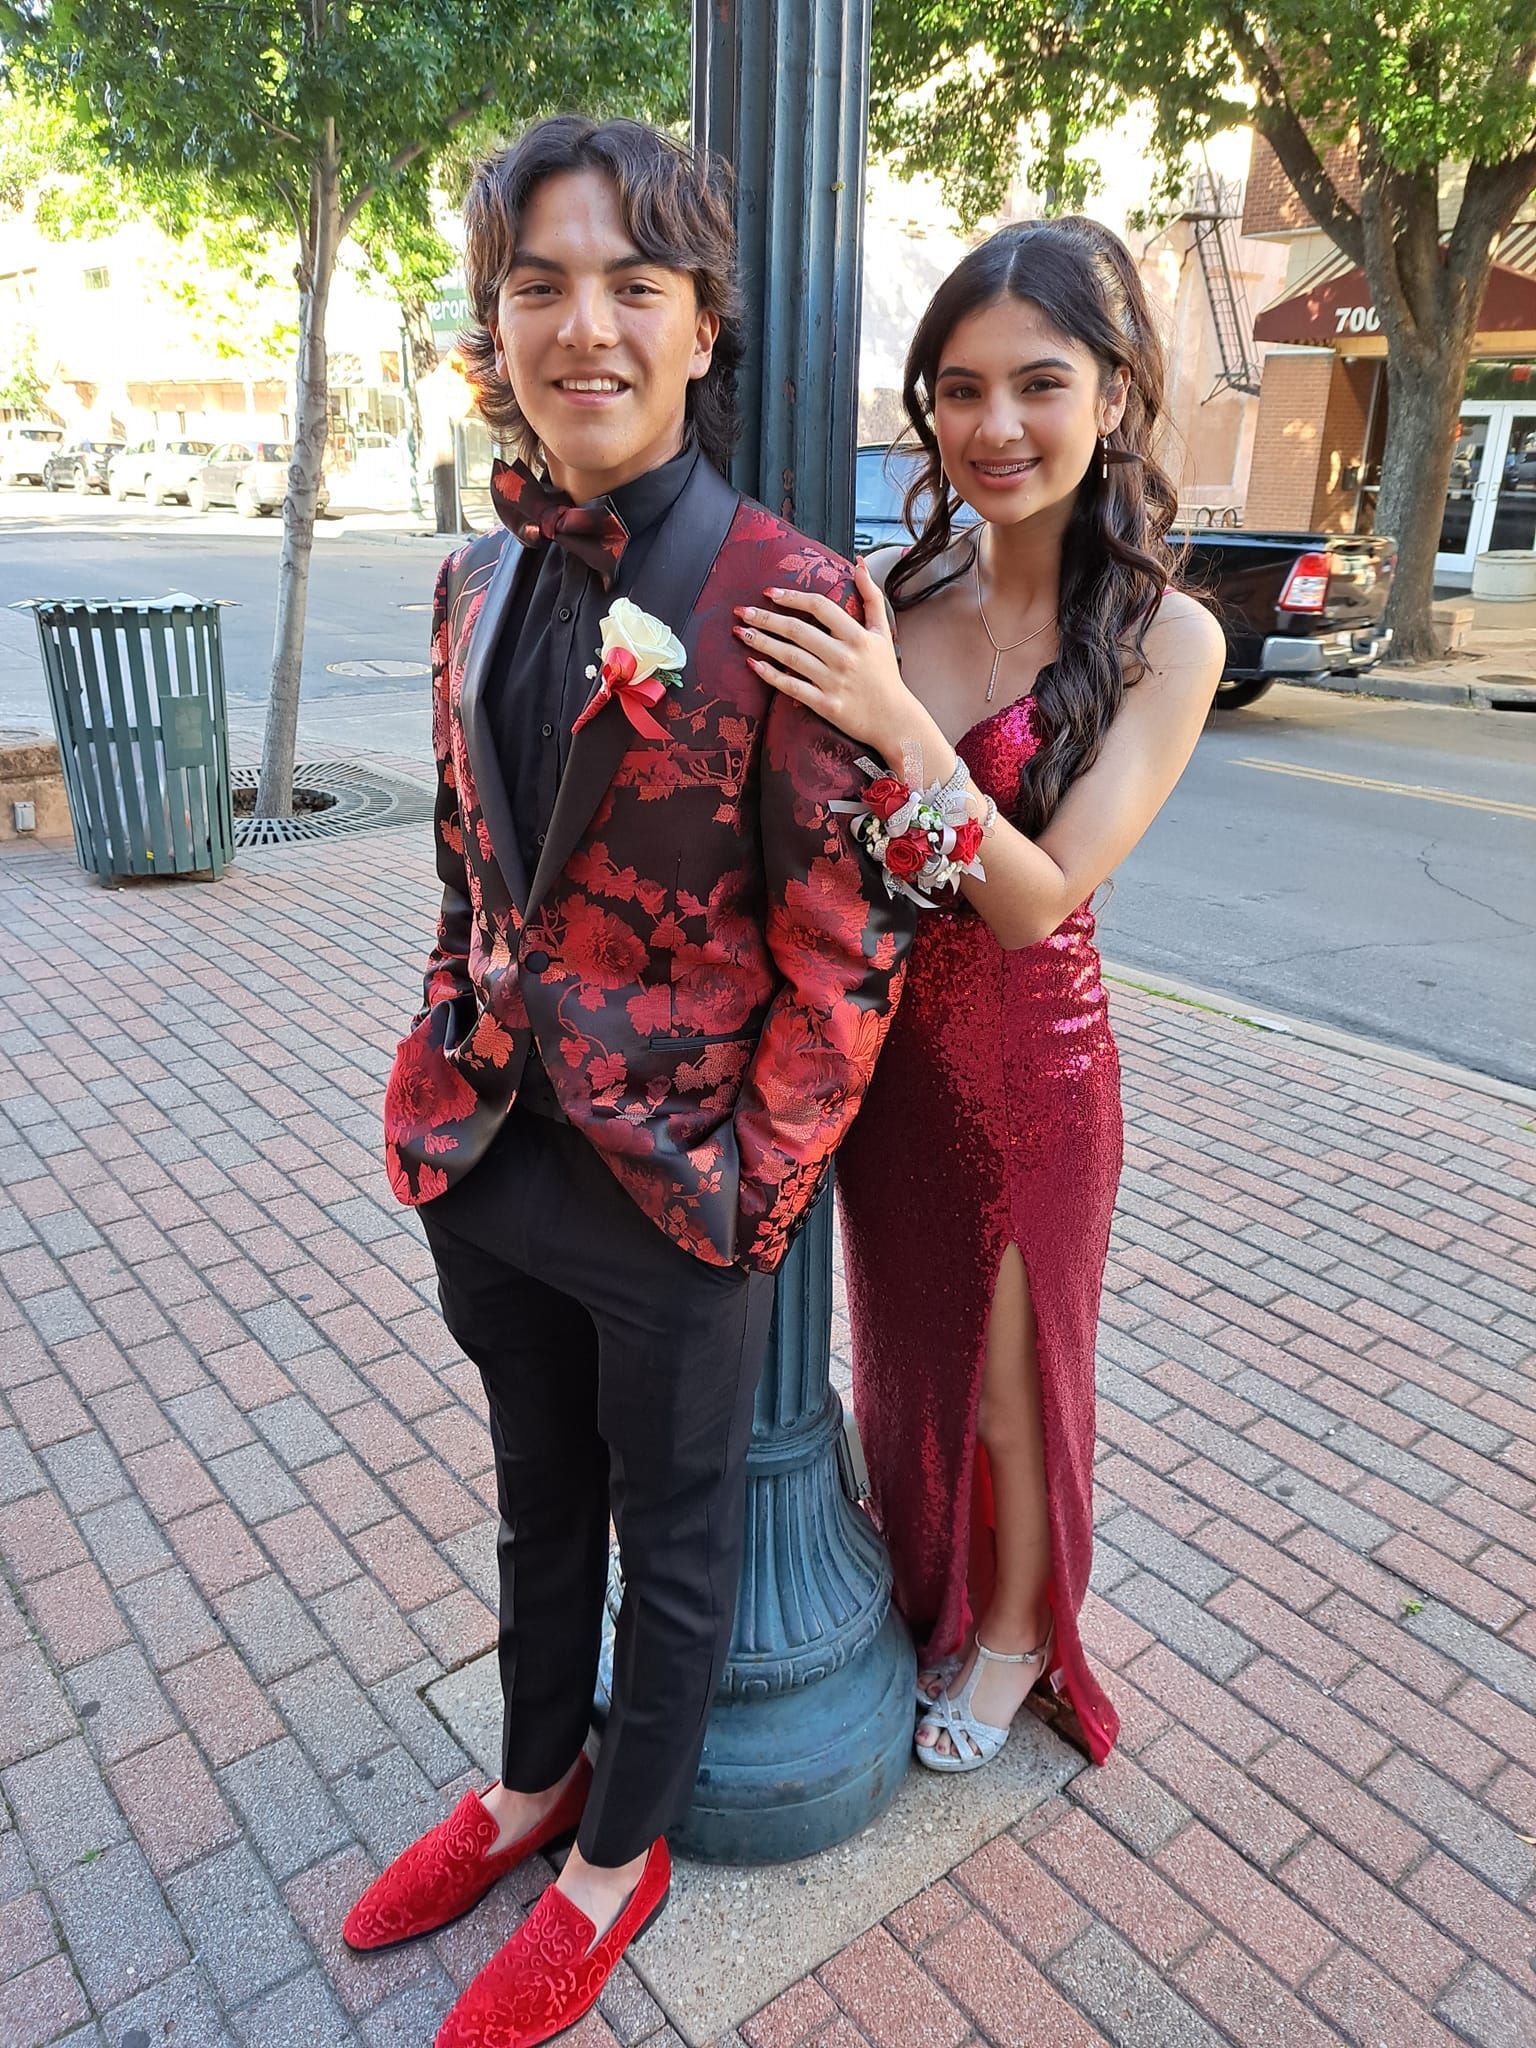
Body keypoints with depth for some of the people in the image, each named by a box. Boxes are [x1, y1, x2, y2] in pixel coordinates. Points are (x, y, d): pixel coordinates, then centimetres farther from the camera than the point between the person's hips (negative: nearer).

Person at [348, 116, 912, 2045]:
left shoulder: (784, 596, -16)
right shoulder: (480, 581, 4)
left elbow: (848, 942, -15)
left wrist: (749, 1195, -14)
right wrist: (448, 1077, 8)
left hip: (678, 1185, -5)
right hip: (493, 1159, 6)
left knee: (674, 1535, 18)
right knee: (541, 1502, 26)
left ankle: (619, 1853, 44)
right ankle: (533, 1778, 53)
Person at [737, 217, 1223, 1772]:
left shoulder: (1164, 640, -14)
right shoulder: (882, 596, -5)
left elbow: (1037, 899, -20)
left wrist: (900, 729, -32)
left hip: (1028, 1061, -3)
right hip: (877, 1042, 4)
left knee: (1009, 1376, 16)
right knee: (902, 1347, 22)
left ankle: (1015, 1635, 46)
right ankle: (921, 1601, 51)